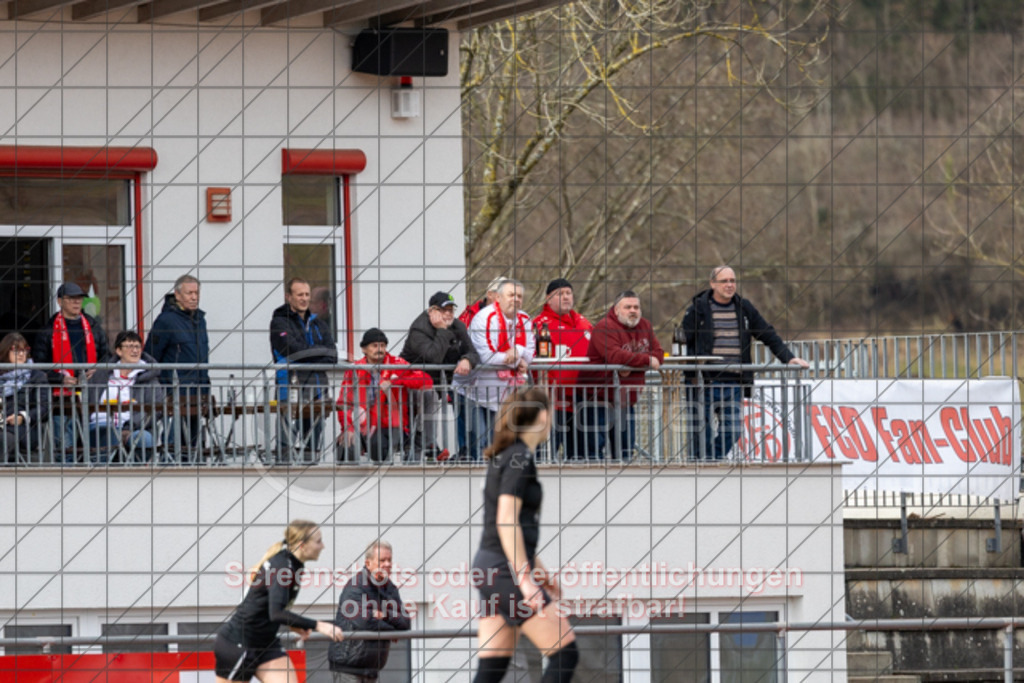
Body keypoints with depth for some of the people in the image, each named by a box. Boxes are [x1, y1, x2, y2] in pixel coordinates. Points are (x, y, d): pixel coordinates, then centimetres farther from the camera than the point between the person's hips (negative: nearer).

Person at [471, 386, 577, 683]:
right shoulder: (520, 458, -11)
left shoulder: (504, 456, 17)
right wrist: (525, 578, -21)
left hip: (489, 567, 10)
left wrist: (539, 569, 32)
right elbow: (506, 522, -19)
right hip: (506, 569, -10)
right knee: (565, 653, -6)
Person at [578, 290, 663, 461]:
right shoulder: (605, 327, -15)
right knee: (594, 446, -9)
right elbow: (615, 356, -28)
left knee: (626, 446, 13)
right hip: (599, 398, -7)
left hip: (626, 400, 7)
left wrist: (632, 366, -18)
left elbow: (658, 353, 0)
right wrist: (647, 360, -19)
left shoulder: (644, 326, 9)